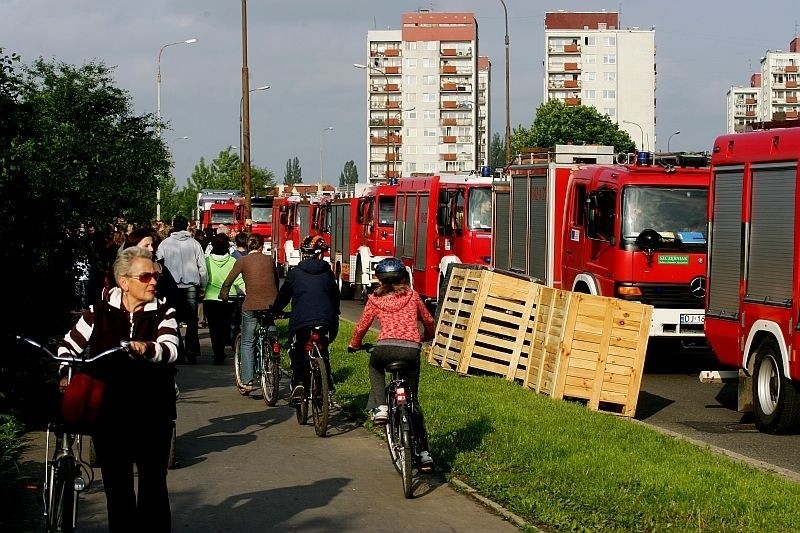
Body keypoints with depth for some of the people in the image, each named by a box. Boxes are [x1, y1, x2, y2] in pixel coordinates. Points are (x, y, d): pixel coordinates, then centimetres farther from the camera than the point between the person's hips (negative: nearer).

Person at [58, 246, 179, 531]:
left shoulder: (163, 313, -1)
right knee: (116, 487, 10)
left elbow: (170, 350, -19)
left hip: (152, 414, -1)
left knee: (153, 484, 2)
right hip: (109, 414, 1)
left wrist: (146, 348, -40)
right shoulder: (99, 312, 2)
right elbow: (69, 346, 11)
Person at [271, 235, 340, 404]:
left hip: (301, 320, -2)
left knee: (297, 352, 14)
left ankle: (298, 382, -8)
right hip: (326, 320, 2)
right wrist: (334, 315, 35)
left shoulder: (295, 273, 7)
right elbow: (335, 296, 20)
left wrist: (274, 311, 29)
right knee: (323, 353, 24)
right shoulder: (327, 273, 12)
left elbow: (283, 295, 13)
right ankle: (328, 386, 13)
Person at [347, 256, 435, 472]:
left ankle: (380, 407, 13)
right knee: (413, 402, 15)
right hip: (412, 349, 1)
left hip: (386, 347, -1)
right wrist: (426, 337, 48)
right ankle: (424, 451, 10)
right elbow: (428, 321, 26)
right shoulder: (412, 295, 16)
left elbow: (361, 326, 19)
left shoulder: (375, 299, 13)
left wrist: (353, 345, 38)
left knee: (375, 366, 37)